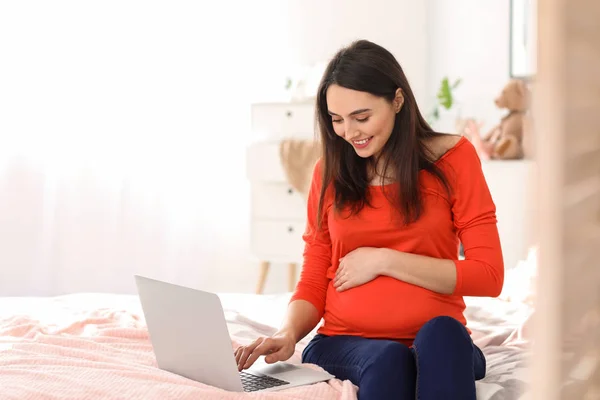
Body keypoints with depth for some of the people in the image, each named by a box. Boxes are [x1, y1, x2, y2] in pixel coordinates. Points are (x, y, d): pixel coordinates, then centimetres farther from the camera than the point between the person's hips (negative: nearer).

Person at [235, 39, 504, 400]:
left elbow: (488, 276, -3)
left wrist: (384, 260, -8)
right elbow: (313, 283, 10)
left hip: (438, 341, 0)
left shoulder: (451, 157, 2)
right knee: (387, 359, -34)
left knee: (441, 332, -36)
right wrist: (287, 334, -12)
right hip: (344, 344, 1)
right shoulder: (330, 171, 9)